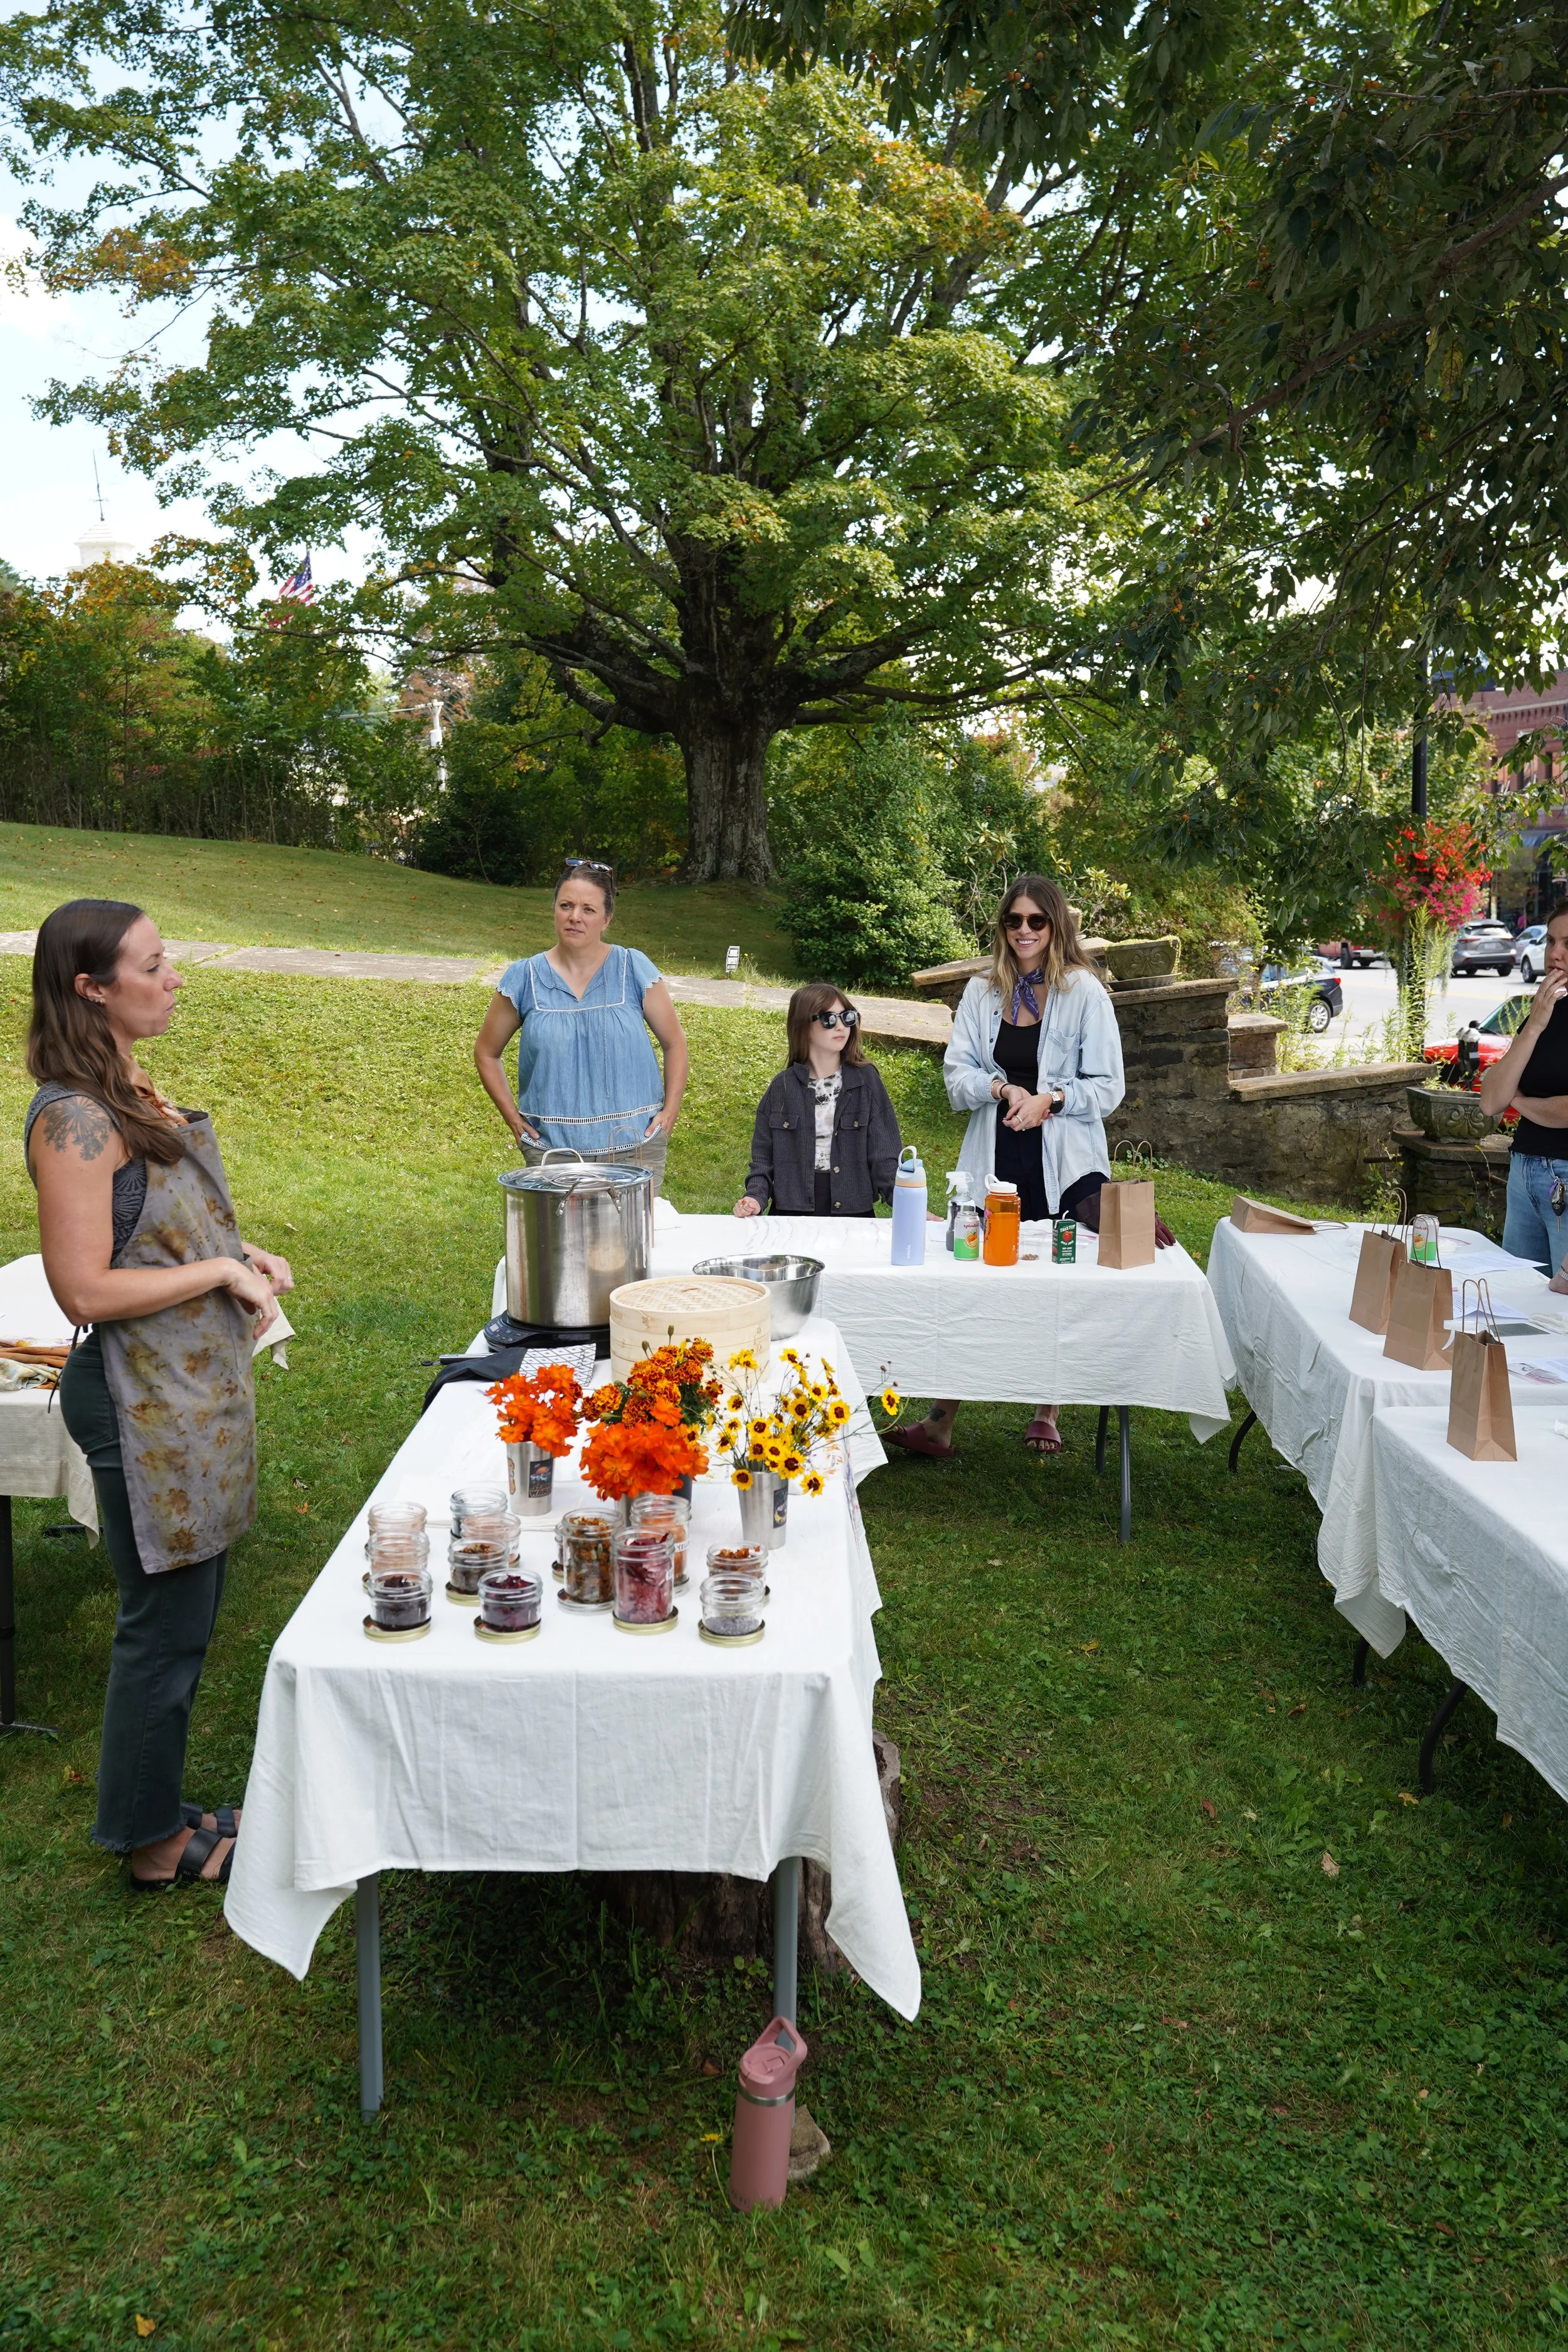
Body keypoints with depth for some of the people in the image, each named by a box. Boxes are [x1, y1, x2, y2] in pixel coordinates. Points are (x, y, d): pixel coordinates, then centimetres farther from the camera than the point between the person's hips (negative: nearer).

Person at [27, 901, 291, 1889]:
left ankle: (161, 1813, 35)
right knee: (166, 1622, 5)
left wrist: (244, 1252, 5)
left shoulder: (132, 1090, 10)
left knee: (186, 1613, 19)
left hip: (199, 1389, 10)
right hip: (146, 1405, -10)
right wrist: (220, 1271, -16)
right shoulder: (73, 1119, -21)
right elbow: (86, 1289, -23)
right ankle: (153, 1840, 24)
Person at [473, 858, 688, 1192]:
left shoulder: (634, 970, 0)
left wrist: (670, 1111, 1)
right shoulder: (524, 979, 2)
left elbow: (674, 1042, 9)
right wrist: (514, 1118, 4)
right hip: (552, 1150, 0)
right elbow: (486, 1053, 12)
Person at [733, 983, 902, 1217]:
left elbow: (884, 1156, 0)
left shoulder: (866, 1080, 2)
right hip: (792, 1212, 0)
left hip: (854, 1212, 0)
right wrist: (755, 1197, -11)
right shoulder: (783, 1086, 5)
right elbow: (764, 1157, 8)